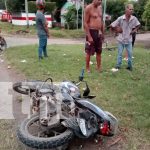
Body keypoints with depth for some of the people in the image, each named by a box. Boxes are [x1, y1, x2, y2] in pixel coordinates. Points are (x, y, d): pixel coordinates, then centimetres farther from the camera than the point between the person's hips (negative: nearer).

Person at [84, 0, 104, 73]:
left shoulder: (100, 7, 10)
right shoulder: (88, 8, -11)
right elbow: (85, 23, -15)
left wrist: (102, 33, 14)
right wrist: (89, 36, -19)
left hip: (99, 32, 7)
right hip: (91, 32, -7)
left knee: (99, 51, 12)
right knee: (89, 52, 2)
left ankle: (99, 67, 23)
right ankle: (87, 68, 15)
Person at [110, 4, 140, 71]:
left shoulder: (134, 19, -9)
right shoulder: (120, 18, -17)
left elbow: (138, 25, 12)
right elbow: (111, 26, -11)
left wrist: (134, 30, -1)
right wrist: (117, 30, -7)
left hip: (129, 40, 2)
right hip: (121, 39, -2)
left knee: (130, 53, 8)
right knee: (120, 53, 8)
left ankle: (130, 65, 24)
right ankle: (118, 65, 21)